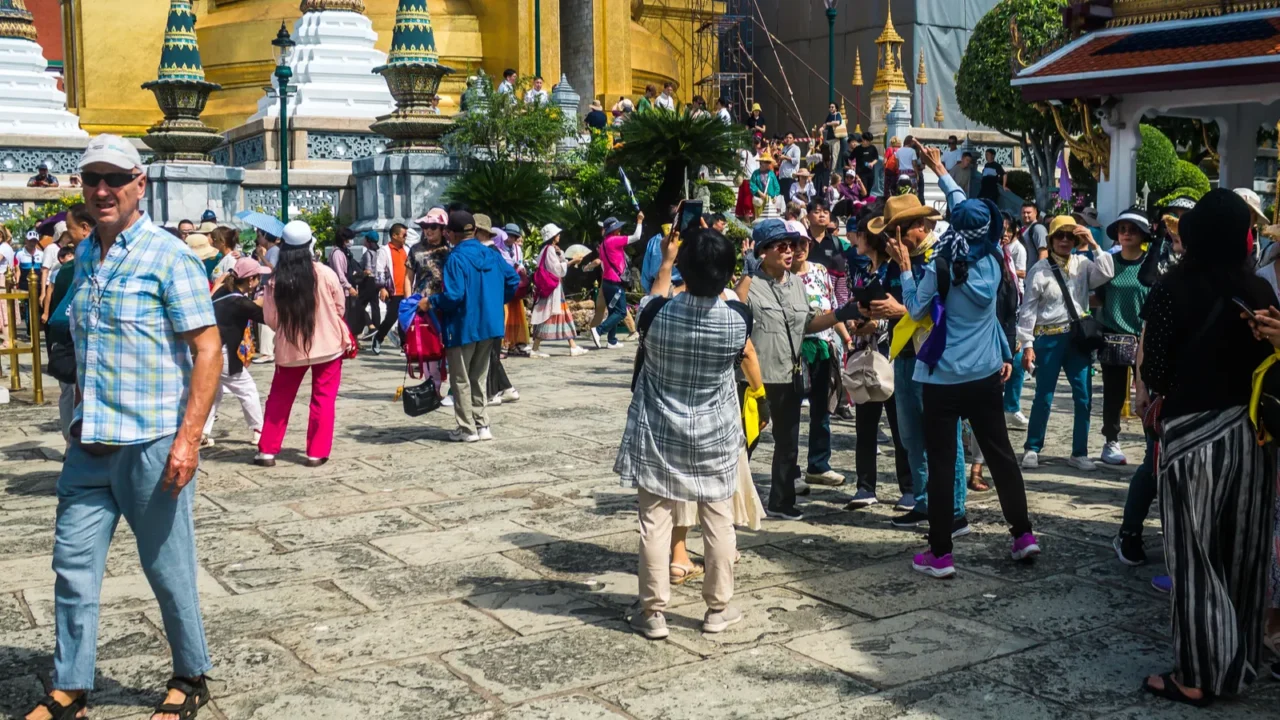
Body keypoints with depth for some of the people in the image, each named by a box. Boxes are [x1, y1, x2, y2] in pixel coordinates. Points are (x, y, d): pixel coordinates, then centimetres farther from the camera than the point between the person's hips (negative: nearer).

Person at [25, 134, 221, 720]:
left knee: (167, 569, 6)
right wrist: (81, 417, 18)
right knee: (73, 568, 8)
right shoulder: (84, 255, 12)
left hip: (151, 445, -6)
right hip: (88, 445, 6)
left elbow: (207, 348, -13)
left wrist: (188, 438, -19)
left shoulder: (168, 257, -9)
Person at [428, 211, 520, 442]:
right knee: (479, 378, 18)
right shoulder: (491, 255, 4)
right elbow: (513, 280, 9)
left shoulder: (456, 259, -18)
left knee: (460, 380, 6)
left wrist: (430, 302, -8)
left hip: (463, 327, -7)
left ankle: (467, 429, 8)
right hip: (489, 325, 7)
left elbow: (453, 295, -24)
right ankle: (482, 425, 18)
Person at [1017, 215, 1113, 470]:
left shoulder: (1083, 264, 6)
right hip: (1049, 338, -3)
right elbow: (1028, 309, -4)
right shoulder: (1040, 270, -3)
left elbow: (1106, 274, -11)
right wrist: (1027, 344, -8)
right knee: (1044, 397, 4)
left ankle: (1079, 453, 13)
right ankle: (1032, 449, 18)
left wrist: (1093, 244, -10)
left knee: (1084, 397, 3)